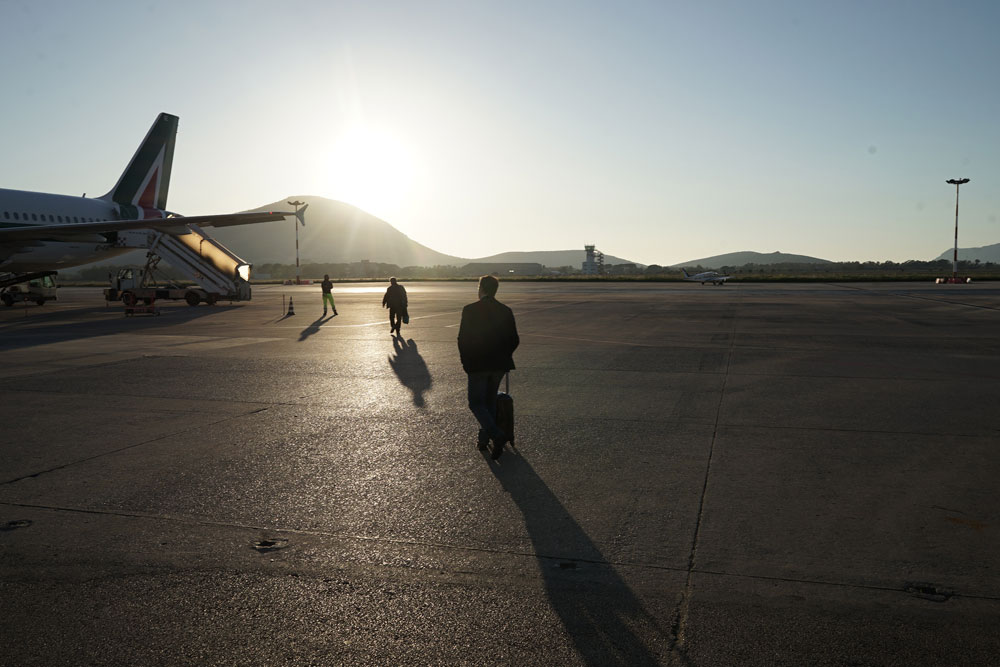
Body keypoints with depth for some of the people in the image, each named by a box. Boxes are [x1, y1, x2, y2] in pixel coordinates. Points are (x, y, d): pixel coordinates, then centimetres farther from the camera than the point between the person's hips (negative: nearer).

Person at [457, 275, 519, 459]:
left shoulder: (470, 310, -8)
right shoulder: (506, 311, 3)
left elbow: (463, 339, -8)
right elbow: (514, 340, 5)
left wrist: (466, 361, 5)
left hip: (477, 364, -4)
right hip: (499, 364, 4)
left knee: (476, 403, 1)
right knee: (490, 402, 18)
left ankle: (497, 435, -17)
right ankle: (484, 438, 22)